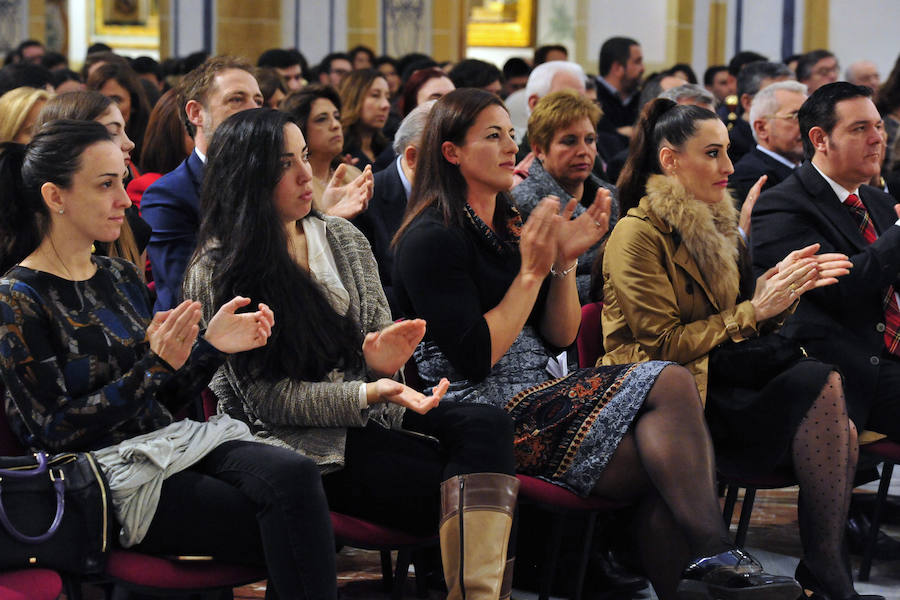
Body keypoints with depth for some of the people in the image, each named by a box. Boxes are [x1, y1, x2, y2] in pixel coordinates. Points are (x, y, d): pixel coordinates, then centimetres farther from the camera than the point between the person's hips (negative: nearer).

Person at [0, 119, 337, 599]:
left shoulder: (120, 277, 17)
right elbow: (55, 431, -10)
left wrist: (211, 346, 1)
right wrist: (153, 366, -17)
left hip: (167, 445, 7)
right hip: (107, 477, -6)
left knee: (294, 473, -26)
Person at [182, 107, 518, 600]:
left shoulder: (344, 240, 13)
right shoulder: (218, 272, -4)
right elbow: (264, 394, -8)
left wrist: (382, 360, -10)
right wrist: (369, 394, -22)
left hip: (372, 408, 6)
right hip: (301, 440, -6)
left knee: (487, 425, -26)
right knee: (449, 484, -29)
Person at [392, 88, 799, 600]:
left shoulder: (511, 225, 19)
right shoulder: (431, 239, -6)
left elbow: (560, 338, 16)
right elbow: (476, 358, -14)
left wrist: (565, 260, 1)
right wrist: (532, 271, -12)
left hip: (537, 396, 8)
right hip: (481, 411, -8)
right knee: (669, 384, -23)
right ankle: (717, 558, -25)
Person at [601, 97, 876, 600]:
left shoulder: (715, 226, 17)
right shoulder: (638, 234, -8)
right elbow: (664, 345, -12)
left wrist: (782, 287, -2)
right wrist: (754, 311, -13)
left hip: (718, 379, 7)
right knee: (821, 383, -25)